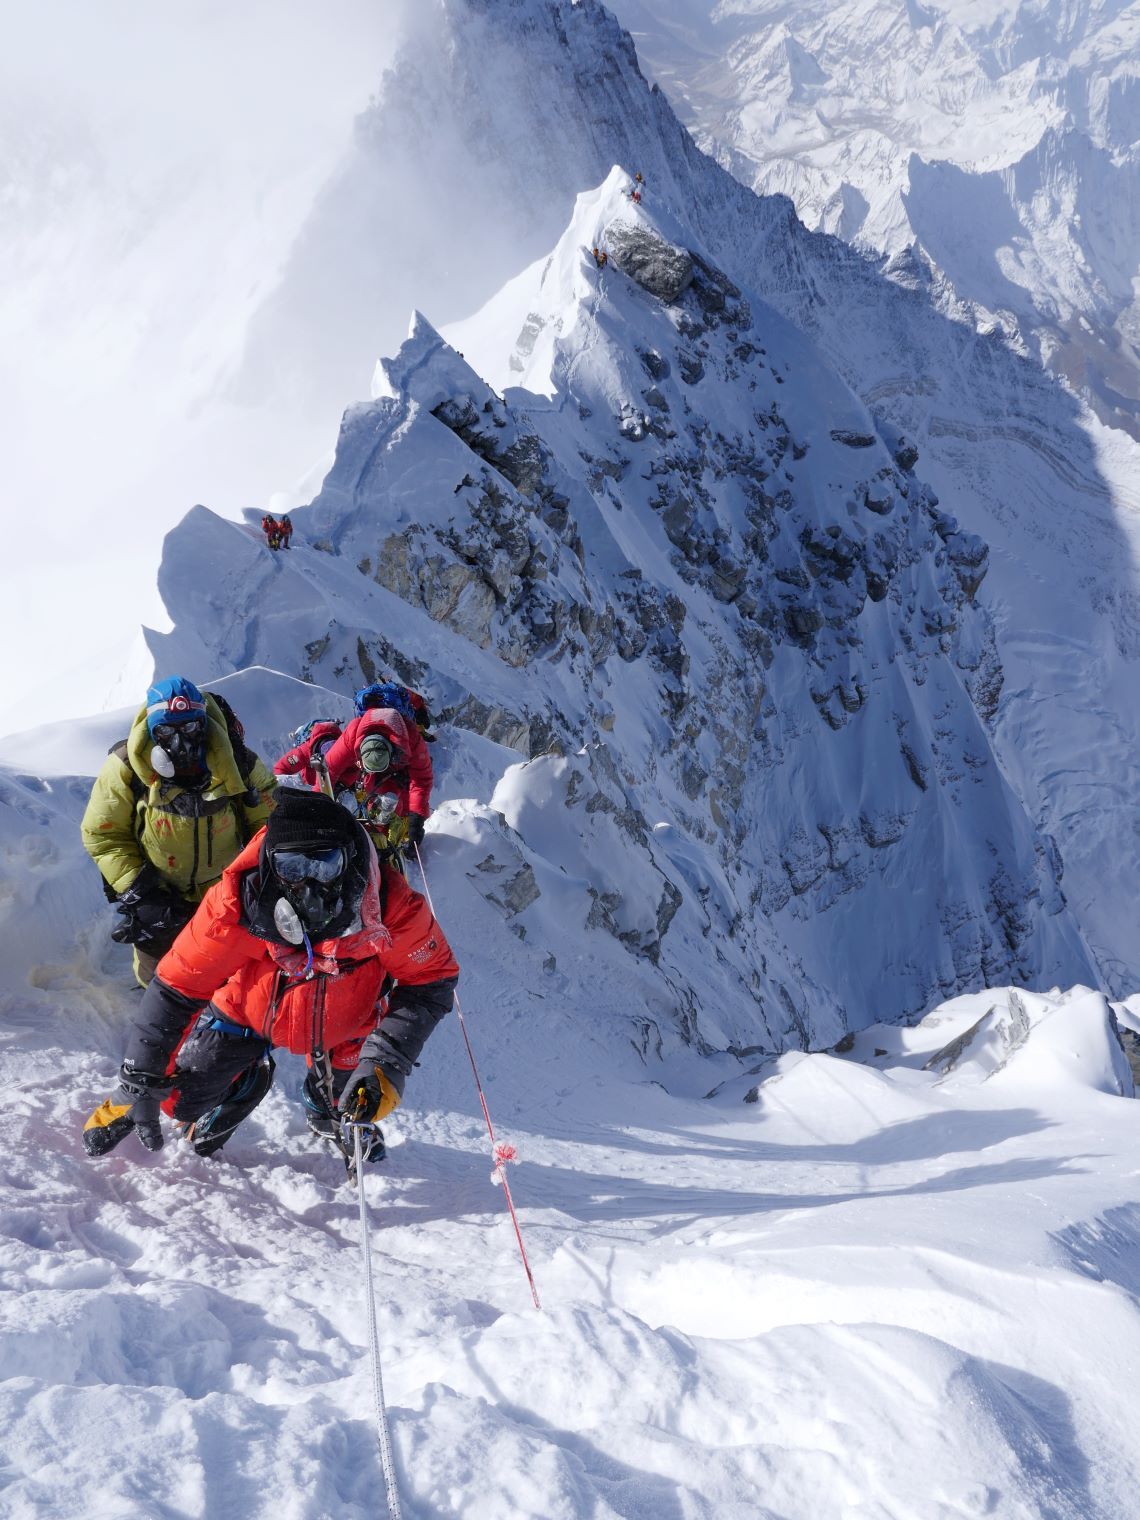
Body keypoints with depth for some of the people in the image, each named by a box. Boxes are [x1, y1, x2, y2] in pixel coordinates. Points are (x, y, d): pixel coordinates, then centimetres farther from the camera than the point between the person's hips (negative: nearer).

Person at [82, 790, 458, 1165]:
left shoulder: (389, 905, -38)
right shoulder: (239, 903, -38)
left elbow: (430, 980, -24)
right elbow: (176, 986, -26)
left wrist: (386, 1064, -38)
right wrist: (139, 1081, -24)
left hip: (341, 1021, 1)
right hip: (248, 1009, -1)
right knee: (183, 1094, -4)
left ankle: (332, 1116, 41)